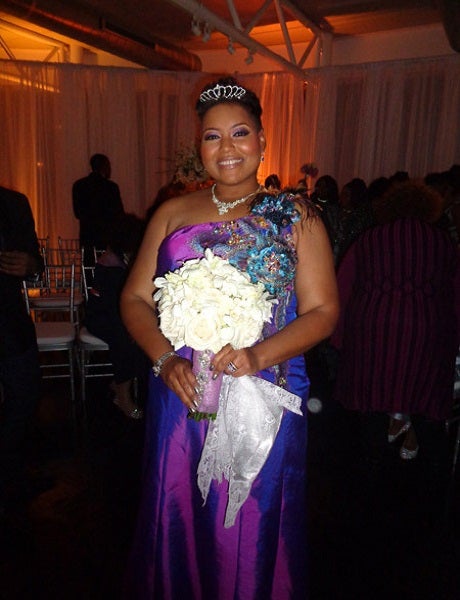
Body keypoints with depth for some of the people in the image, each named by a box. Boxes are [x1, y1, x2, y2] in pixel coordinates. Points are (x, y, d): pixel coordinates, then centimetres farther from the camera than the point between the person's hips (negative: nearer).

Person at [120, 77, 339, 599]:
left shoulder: (295, 217, 1)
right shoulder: (172, 214, 7)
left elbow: (323, 311, -3)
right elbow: (135, 298, 6)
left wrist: (258, 355, -19)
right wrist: (165, 360, -12)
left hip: (265, 398, -1)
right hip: (182, 394, 2)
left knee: (252, 527, 12)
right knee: (179, 521, 14)